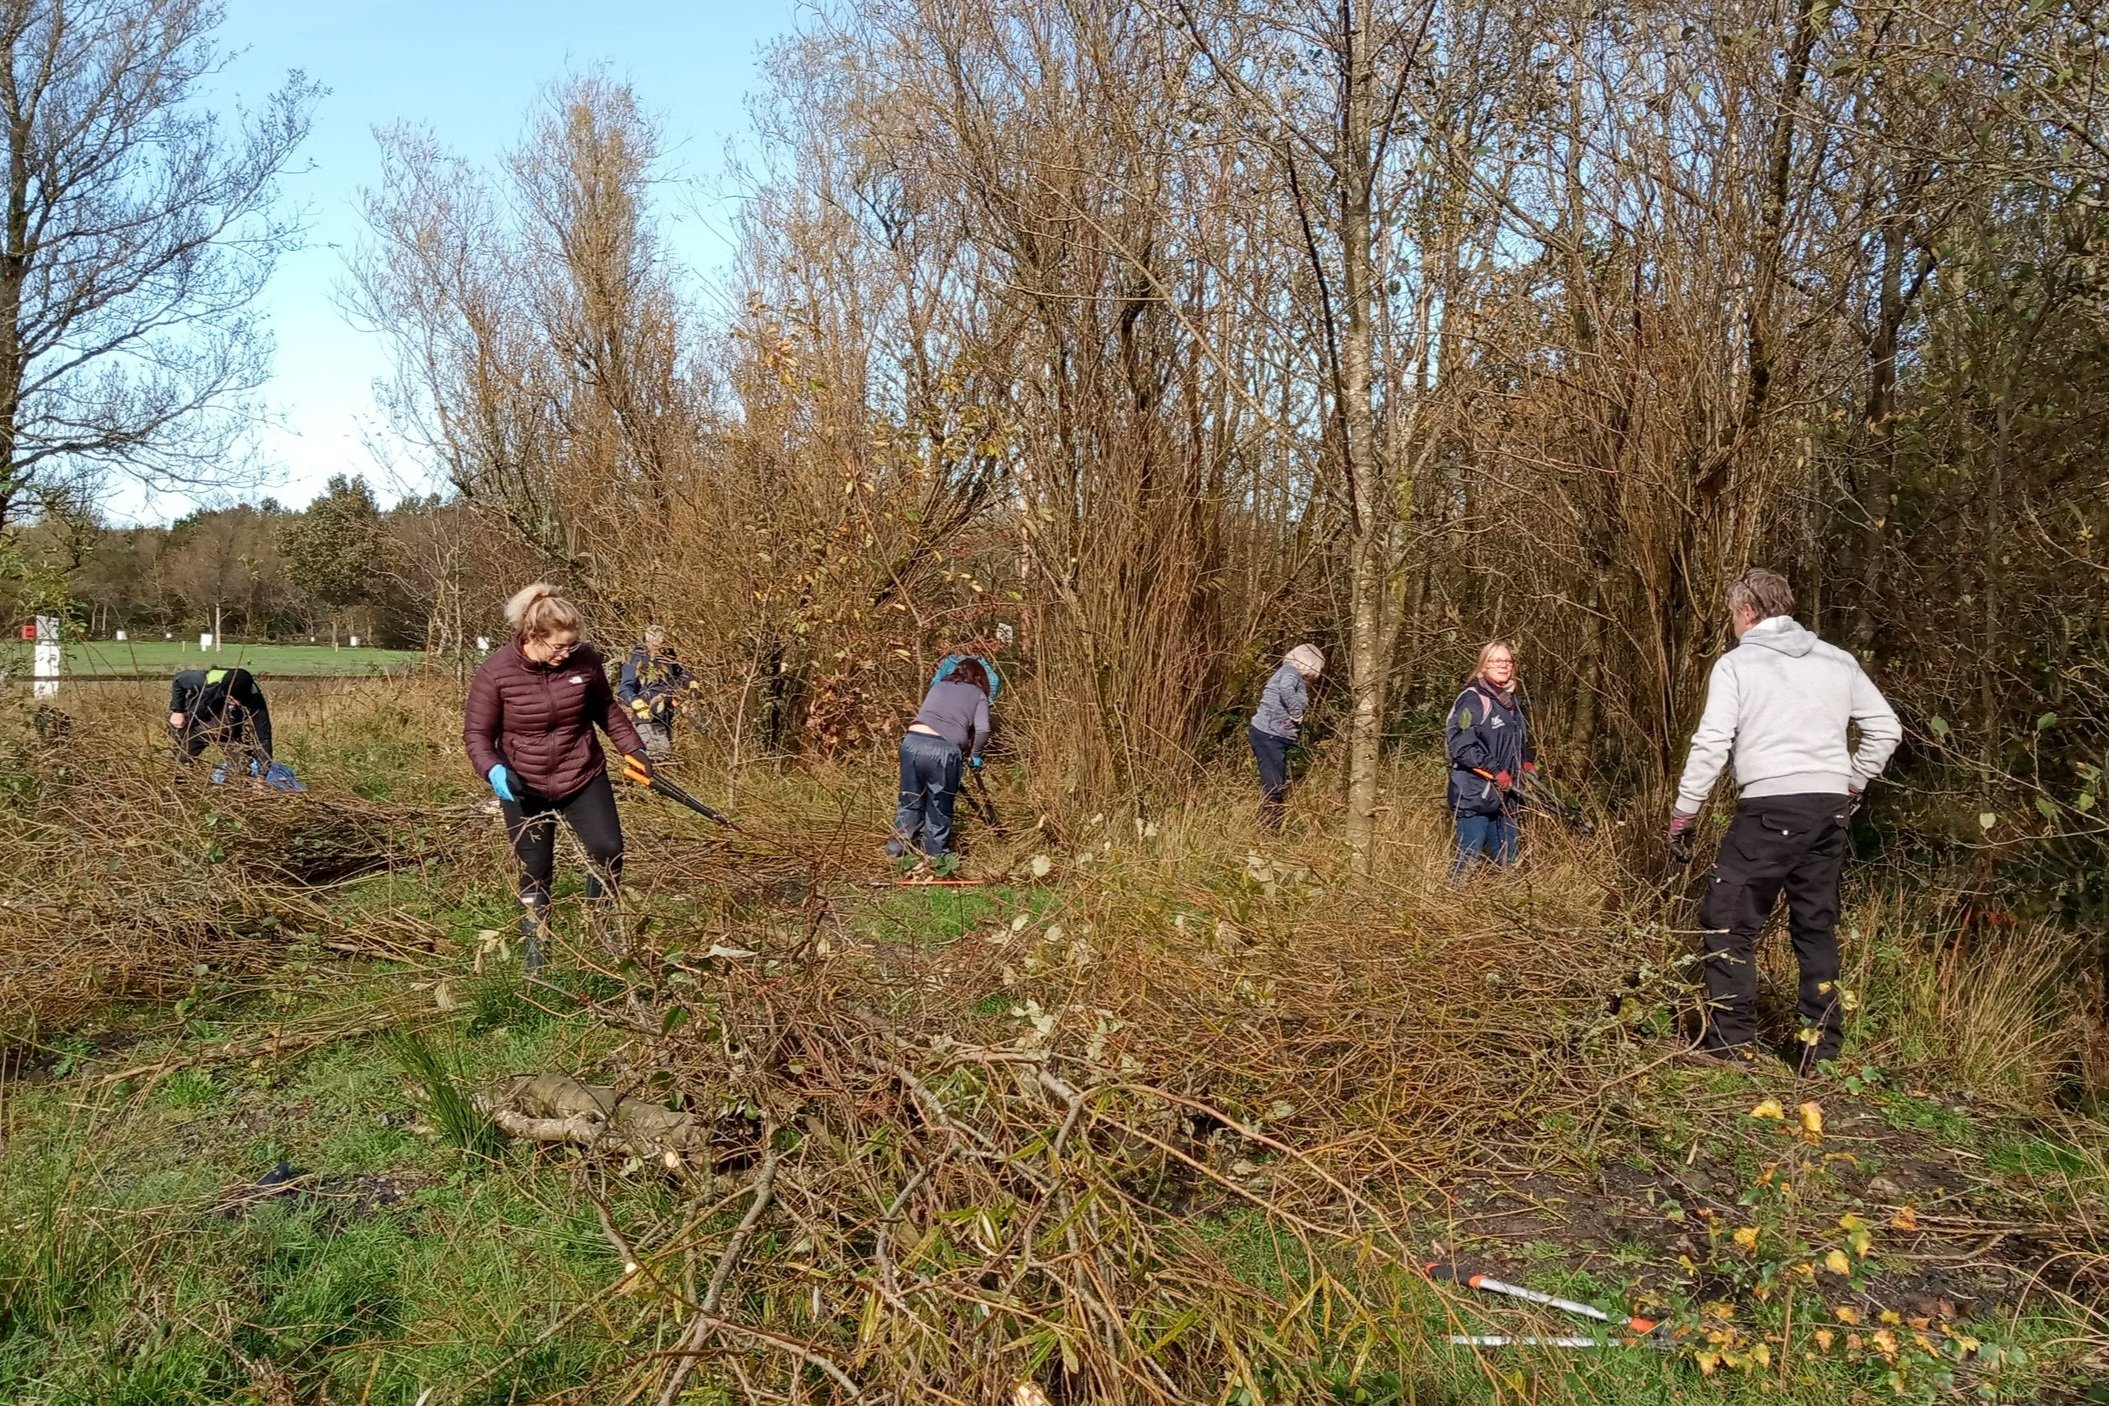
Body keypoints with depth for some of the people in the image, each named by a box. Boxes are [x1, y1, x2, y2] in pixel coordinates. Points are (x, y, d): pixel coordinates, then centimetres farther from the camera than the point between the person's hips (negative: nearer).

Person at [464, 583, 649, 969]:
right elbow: (477, 733, -10)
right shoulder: (496, 672, -19)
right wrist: (494, 771, -27)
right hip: (523, 788, -2)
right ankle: (535, 952, 23)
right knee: (535, 872, 6)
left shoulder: (585, 661, -11)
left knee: (608, 850, -5)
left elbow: (606, 708, 8)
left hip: (583, 777, 2)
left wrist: (632, 748, 5)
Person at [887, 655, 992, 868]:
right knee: (939, 806, 12)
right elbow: (982, 730, 2)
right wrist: (975, 755, 17)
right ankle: (937, 854, 19)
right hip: (944, 749, -3)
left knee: (911, 801, 17)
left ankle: (898, 846, 22)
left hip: (912, 741, 3)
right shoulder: (978, 695, 16)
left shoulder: (938, 686, 26)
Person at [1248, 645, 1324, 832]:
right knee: (1273, 786, -12)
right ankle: (1267, 829, -11)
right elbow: (1286, 689, -29)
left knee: (1280, 787, 12)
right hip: (1268, 735, -10)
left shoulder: (1291, 674, 22)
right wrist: (1297, 715, -19)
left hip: (1275, 738, 10)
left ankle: (1272, 831, 16)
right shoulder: (1291, 672, -8)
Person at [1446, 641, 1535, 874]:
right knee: (1469, 858, -9)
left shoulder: (1512, 702, 16)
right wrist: (1495, 771, -20)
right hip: (1474, 796, -8)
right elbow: (1459, 743, -20)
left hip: (1505, 797, 9)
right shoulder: (1472, 700, -11)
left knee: (1506, 862, 12)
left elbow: (1524, 740, 32)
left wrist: (1527, 762, 13)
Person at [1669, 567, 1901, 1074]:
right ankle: (1820, 1047, 17)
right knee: (1817, 924, 14)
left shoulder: (1736, 663, -2)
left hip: (1771, 806, -6)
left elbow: (1711, 744, -8)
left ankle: (1730, 1042, 0)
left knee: (1729, 921, 2)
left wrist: (1683, 813, -1)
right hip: (1830, 807, 6)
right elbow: (1885, 728, 16)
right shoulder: (1837, 660, 13)